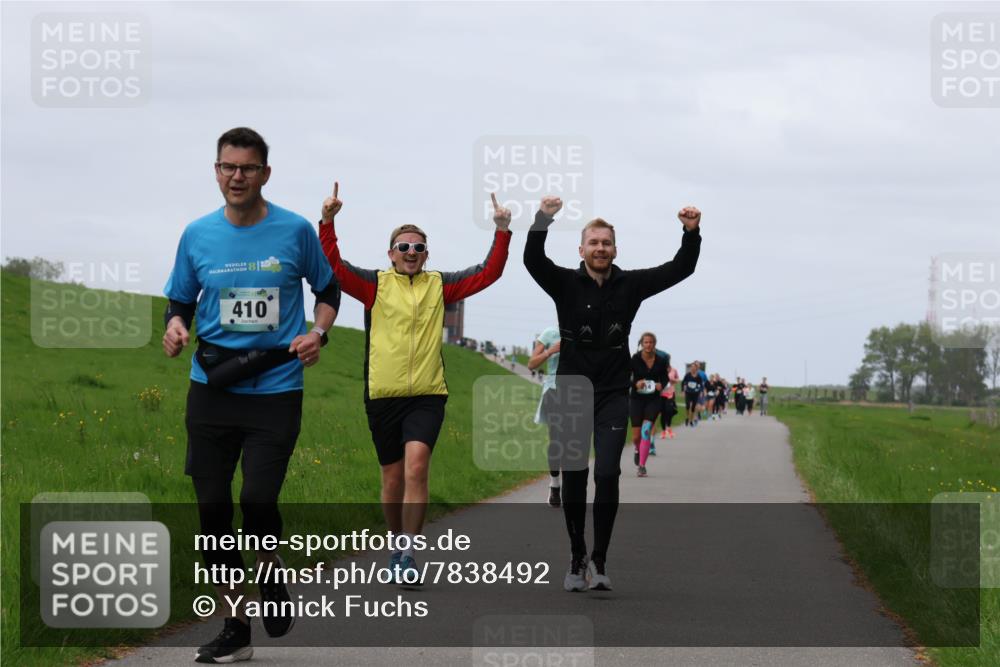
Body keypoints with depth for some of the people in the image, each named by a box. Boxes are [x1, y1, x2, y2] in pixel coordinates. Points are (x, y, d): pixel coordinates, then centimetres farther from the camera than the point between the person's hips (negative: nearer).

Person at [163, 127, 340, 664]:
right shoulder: (197, 235, 4)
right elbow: (180, 301, 14)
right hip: (211, 391, 3)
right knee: (212, 506, 2)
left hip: (276, 391, -3)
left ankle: (272, 579, 16)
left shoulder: (295, 231, -1)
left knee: (258, 497, -17)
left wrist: (318, 331, -4)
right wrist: (174, 325, -8)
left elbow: (328, 289, 14)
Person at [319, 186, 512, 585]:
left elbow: (488, 273, 8)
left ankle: (408, 556, -19)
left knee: (416, 468, -18)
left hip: (427, 395, 0)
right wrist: (327, 222, -17)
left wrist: (502, 232, -2)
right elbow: (332, 266, -6)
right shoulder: (375, 285, 5)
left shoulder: (440, 285, 9)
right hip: (383, 397, 0)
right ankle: (398, 545, 28)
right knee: (393, 479, 8)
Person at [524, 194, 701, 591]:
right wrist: (542, 222, -36)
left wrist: (691, 234, -19)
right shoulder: (565, 284, -1)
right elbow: (532, 260, -19)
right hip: (572, 394, 0)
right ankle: (577, 560, 15)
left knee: (607, 474, -11)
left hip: (613, 396, 0)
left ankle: (599, 560, -2)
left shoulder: (630, 285, 4)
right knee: (573, 477, 2)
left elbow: (680, 269, -2)